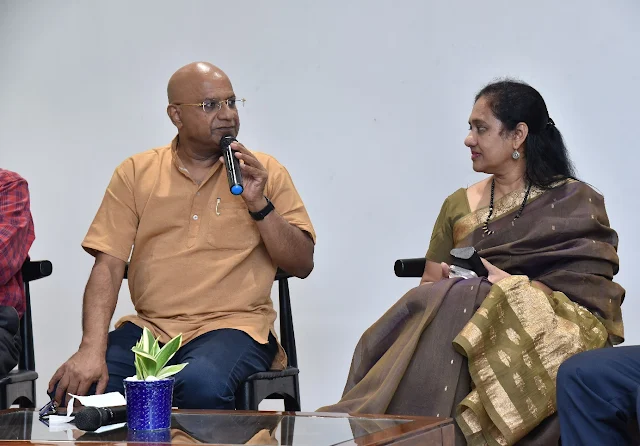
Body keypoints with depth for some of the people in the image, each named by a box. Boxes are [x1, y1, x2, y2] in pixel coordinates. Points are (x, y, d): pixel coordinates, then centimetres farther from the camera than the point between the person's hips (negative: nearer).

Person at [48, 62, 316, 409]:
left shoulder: (265, 172, 7)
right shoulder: (136, 172, 9)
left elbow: (302, 264, 5)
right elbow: (108, 265, 1)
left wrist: (259, 205, -11)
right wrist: (92, 348, -14)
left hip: (233, 325, -2)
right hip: (148, 325, 2)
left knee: (201, 386, -36)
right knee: (73, 387, -25)